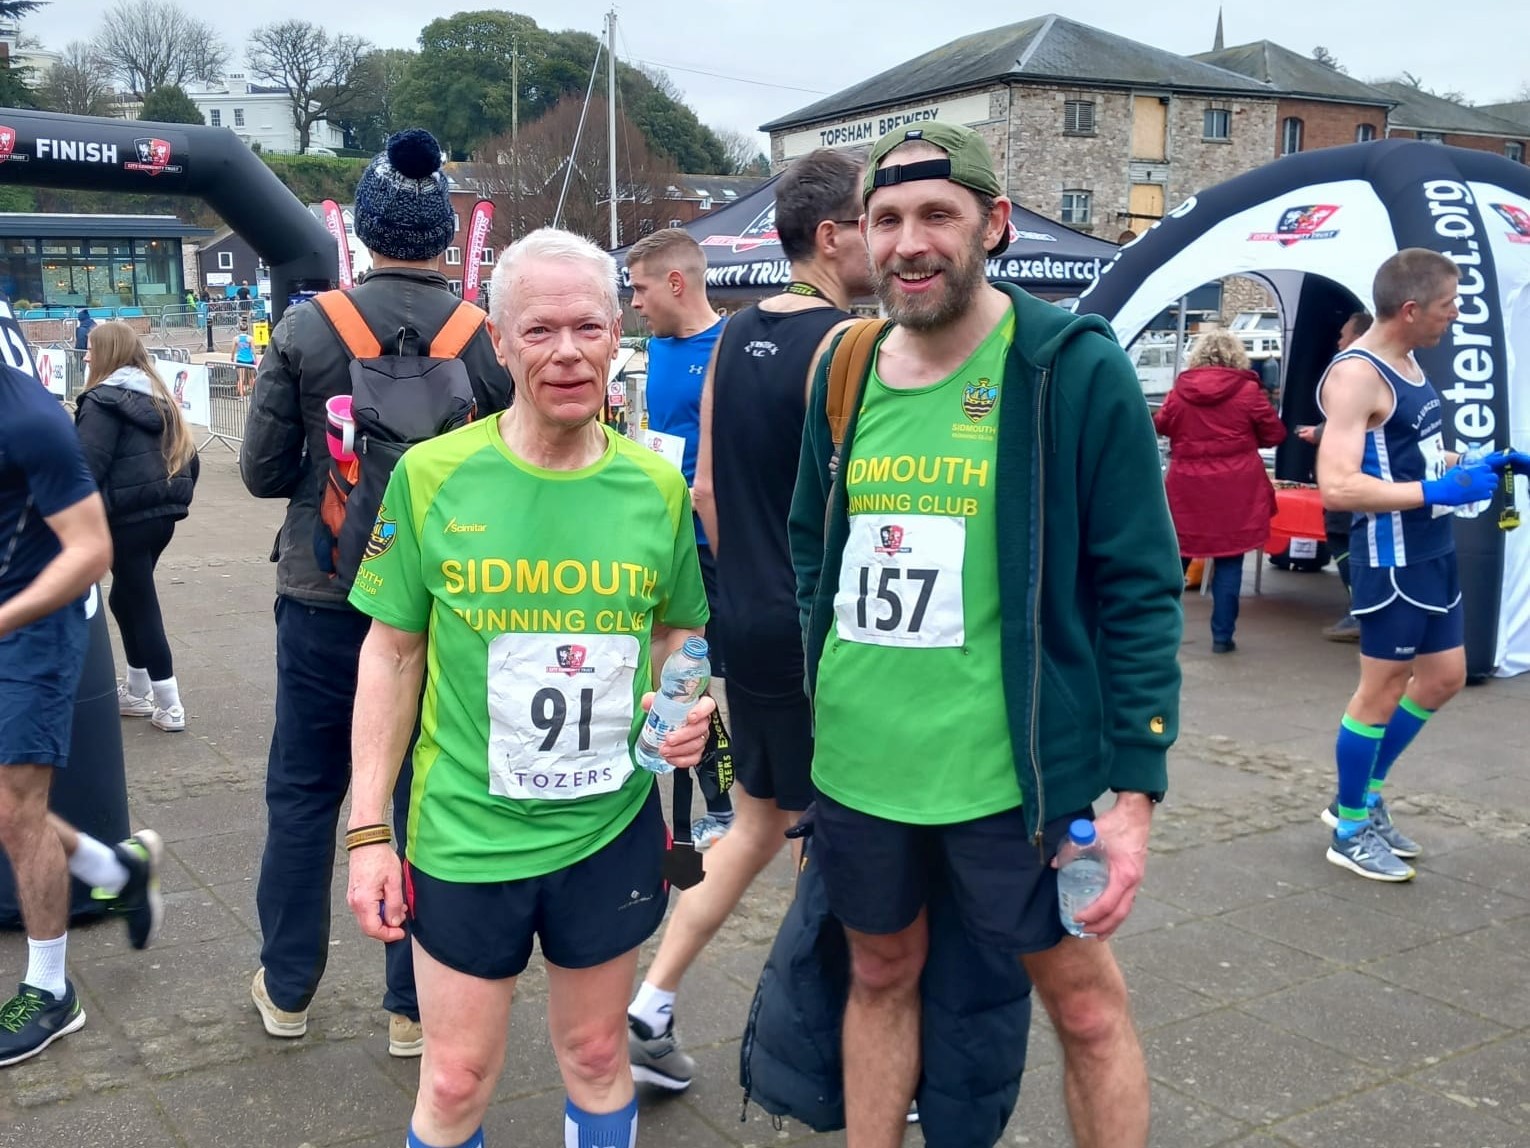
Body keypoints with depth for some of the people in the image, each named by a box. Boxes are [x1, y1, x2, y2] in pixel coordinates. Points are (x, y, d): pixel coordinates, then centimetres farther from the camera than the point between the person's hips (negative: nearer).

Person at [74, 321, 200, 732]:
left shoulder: (104, 401, -11)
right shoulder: (158, 397, 14)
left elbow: (87, 466, -17)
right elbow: (187, 455, 15)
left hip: (128, 517, -8)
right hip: (162, 513, 8)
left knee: (140, 605, -1)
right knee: (129, 597, 21)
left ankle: (169, 706, 2)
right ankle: (138, 692, 28)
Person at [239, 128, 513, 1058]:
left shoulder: (304, 328, -8)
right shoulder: (489, 336, -10)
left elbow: (262, 472, -4)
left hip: (323, 595, 1)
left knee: (304, 789, 16)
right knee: (428, 797, 11)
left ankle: (287, 988, 29)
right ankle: (415, 1007, 21)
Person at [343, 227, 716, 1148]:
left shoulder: (657, 486, -4)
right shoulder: (431, 476, -10)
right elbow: (393, 653, -2)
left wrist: (687, 706, -10)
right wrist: (370, 830, -3)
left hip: (614, 828, 2)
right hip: (466, 831, -1)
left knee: (596, 1054, 19)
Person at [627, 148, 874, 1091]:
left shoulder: (736, 337, 9)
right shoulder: (845, 342, -15)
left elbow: (707, 491, 12)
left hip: (748, 622, 8)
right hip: (818, 629, -8)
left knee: (759, 821, 20)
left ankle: (651, 1011, 22)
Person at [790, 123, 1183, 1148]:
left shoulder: (1074, 370, -10)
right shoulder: (844, 374, 4)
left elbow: (1140, 590, -10)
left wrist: (1135, 788, -13)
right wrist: (806, 715, 15)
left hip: (1012, 766, -4)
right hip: (855, 758, 5)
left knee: (1083, 998, 9)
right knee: (881, 974, 20)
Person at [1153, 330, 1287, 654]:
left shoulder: (1180, 390, -1)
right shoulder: (1248, 390, -6)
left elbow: (1160, 426, 13)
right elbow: (1275, 434, 3)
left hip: (1187, 490, 2)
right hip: (1234, 492, -2)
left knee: (1175, 558, 14)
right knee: (1228, 564, 3)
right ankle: (1222, 636, 5)